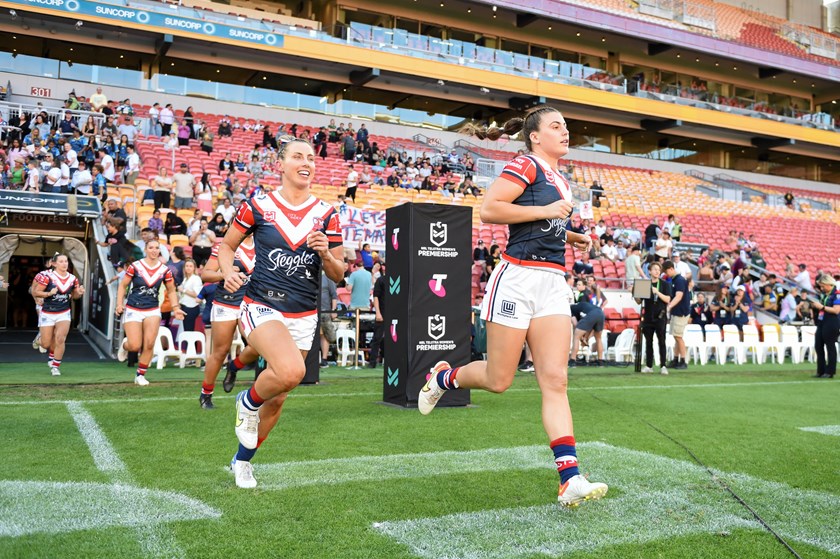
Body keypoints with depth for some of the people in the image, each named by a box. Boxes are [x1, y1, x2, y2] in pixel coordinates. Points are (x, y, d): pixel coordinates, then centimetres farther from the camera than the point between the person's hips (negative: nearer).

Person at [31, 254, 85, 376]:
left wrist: (80, 293, -9)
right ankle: (41, 335, 42)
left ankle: (56, 366, 0)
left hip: (64, 313, 2)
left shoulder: (72, 279, 0)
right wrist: (49, 293, -26)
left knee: (60, 339, -16)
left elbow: (74, 295, 13)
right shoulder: (47, 276, -13)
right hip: (47, 313, -2)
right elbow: (35, 293, -10)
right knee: (46, 345, 3)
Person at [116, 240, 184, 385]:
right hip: (133, 310, -2)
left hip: (153, 310, 2)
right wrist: (120, 304, -8)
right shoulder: (135, 266, -7)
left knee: (149, 345, -8)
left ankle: (140, 375, 10)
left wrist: (176, 308, 0)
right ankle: (125, 344, 31)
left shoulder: (164, 270, 0)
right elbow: (123, 285, 1)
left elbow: (171, 291, 11)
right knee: (135, 346, -8)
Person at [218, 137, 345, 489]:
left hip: (303, 317, 4)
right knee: (291, 371, -31)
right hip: (262, 307, -3)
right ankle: (248, 402, 3)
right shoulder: (258, 206, -2)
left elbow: (338, 275, 6)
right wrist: (229, 272, -11)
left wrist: (325, 253, -15)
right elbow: (227, 244, 10)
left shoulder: (326, 215, 4)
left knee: (277, 399, 9)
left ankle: (243, 460, 34)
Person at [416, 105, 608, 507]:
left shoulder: (560, 181, 21)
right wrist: (545, 211, -14)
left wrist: (571, 236, 18)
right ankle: (443, 376, 32)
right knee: (498, 380, 1)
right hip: (517, 280, -7)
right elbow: (488, 209, -17)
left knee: (555, 380, -3)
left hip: (553, 285, 7)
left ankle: (570, 480, -7)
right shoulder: (526, 165, -5)